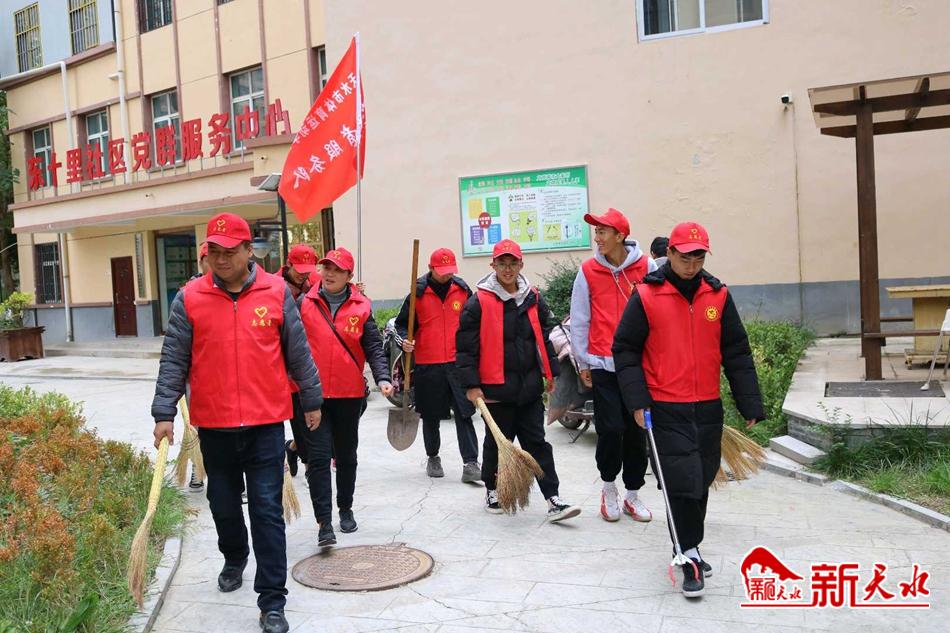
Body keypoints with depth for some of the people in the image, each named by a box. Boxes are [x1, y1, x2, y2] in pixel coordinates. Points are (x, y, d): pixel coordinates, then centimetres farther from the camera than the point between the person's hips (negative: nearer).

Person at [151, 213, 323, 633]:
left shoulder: (276, 292, -1)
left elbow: (298, 352, 5)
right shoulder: (189, 299, 0)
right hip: (213, 425, 2)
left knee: (267, 511, -1)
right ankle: (234, 559, 48)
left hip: (266, 423, -2)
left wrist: (312, 400, 10)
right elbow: (173, 361, 1)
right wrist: (164, 413, -4)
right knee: (223, 504, 19)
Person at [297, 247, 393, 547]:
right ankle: (324, 522, -3)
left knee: (346, 456, 16)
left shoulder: (361, 306, 1)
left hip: (350, 394, 1)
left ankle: (345, 509, 34)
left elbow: (374, 347, -2)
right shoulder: (304, 303, 1)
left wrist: (383, 378, -16)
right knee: (318, 458, -7)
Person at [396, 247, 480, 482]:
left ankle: (470, 463, -5)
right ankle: (433, 458, 30)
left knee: (464, 414, -6)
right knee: (431, 416, 12)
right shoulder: (418, 293, 0)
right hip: (428, 365, 0)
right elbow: (402, 323, 6)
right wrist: (405, 340, -13)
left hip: (458, 363, 0)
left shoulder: (463, 290, 6)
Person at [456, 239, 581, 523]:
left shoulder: (534, 299, 8)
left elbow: (544, 338, 17)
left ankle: (553, 500, 4)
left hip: (530, 387, 4)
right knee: (498, 442, 9)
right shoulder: (479, 302, -7)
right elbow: (466, 346, -8)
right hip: (496, 387, -4)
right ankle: (493, 491, 29)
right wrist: (471, 385, -12)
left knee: (537, 443, 5)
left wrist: (550, 372, 15)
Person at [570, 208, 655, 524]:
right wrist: (583, 363, 3)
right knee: (610, 429, -4)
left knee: (637, 431, 7)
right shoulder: (588, 271, 1)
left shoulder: (646, 267, 0)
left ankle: (633, 494, 23)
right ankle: (608, 487, 20)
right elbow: (579, 320, 4)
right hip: (603, 364, -1)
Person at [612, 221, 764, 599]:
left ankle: (687, 548, 31)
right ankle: (690, 557, 7)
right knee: (682, 482, -7)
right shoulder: (646, 296, -5)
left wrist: (749, 405, 4)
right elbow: (625, 350, -3)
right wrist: (637, 401, -11)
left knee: (701, 482, 13)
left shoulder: (718, 296, 5)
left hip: (708, 408, 4)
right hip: (666, 410, -4)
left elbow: (736, 354, 8)